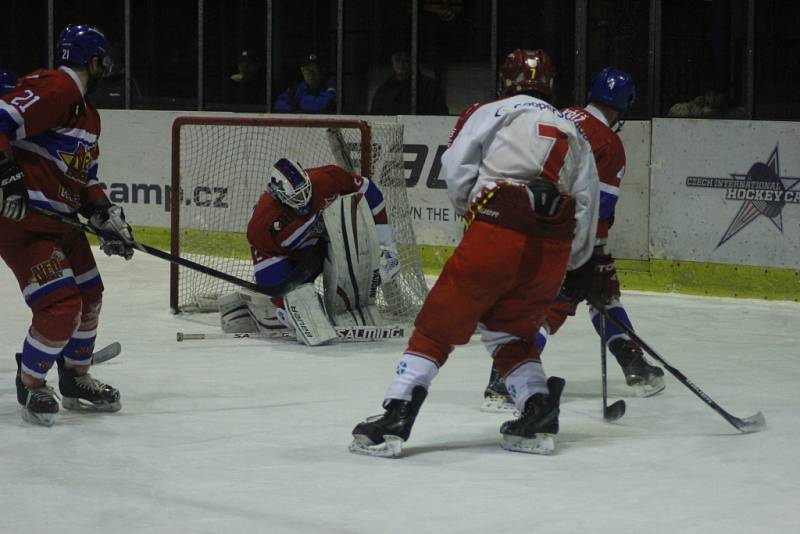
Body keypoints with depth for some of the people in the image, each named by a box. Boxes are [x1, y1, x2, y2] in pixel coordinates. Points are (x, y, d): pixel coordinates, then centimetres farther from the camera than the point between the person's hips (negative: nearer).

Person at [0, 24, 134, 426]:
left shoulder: (87, 113, 17)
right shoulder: (53, 88, -16)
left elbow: (85, 178, 21)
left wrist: (104, 215, 7)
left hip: (60, 220, 11)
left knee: (89, 297, 18)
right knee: (61, 307, -14)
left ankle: (76, 379, 35)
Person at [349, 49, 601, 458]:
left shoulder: (491, 113, 11)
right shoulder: (574, 133, 24)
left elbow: (456, 168, -1)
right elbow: (587, 204, 20)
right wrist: (578, 265, 28)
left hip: (496, 236, -4)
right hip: (552, 251, 4)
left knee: (438, 326, 3)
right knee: (511, 332, 23)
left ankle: (395, 417, -4)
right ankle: (538, 413, 7)